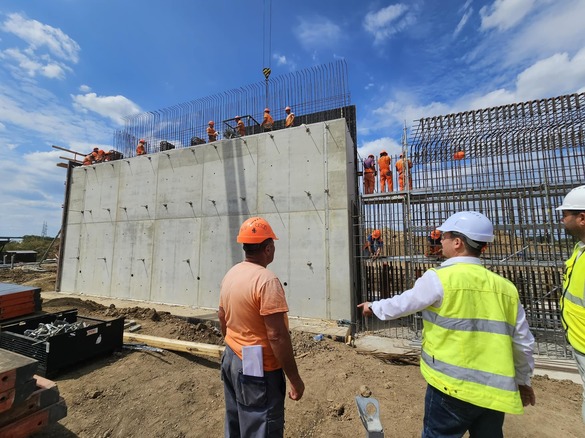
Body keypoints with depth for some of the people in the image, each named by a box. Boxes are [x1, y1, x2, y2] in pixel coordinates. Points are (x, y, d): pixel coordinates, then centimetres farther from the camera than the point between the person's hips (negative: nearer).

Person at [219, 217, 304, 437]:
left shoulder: (230, 275, 1)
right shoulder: (267, 280, -26)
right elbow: (277, 336, -26)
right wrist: (295, 379, -15)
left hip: (231, 361, 8)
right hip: (258, 370, -8)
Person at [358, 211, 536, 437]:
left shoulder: (440, 278, -16)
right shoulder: (506, 288, 2)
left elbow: (401, 304, -6)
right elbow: (523, 343, 10)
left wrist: (374, 307, 12)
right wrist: (523, 380, 26)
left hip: (453, 387, -5)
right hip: (495, 392, 5)